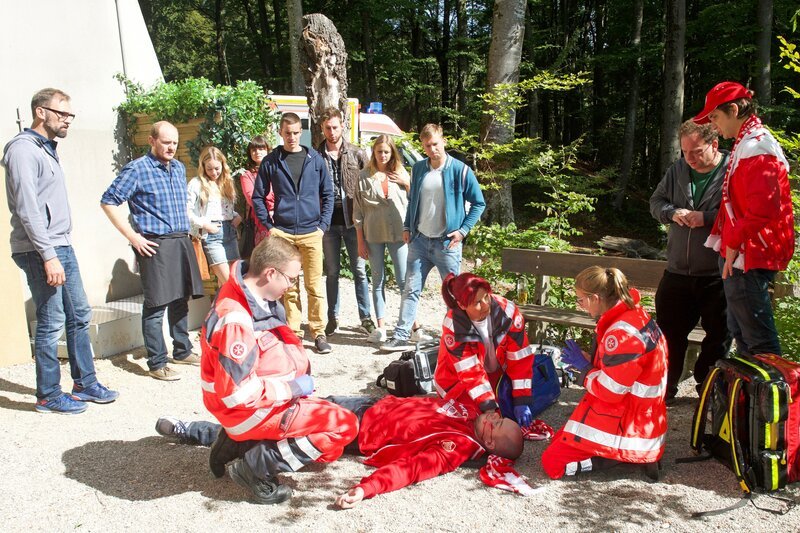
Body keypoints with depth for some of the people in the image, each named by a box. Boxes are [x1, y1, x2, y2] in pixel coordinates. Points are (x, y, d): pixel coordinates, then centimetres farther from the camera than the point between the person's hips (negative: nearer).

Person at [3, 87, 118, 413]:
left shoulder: (47, 149, 18)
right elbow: (27, 208, -18)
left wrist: (60, 250, 15)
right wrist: (48, 256, -21)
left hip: (62, 247, 9)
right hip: (40, 251, -9)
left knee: (79, 316, 12)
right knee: (51, 323, -3)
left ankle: (85, 384, 23)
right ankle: (48, 396, 10)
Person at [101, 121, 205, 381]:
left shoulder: (179, 168, 14)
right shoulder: (137, 169, -7)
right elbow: (108, 202, -9)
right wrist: (133, 237, -12)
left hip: (182, 242, 7)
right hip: (156, 245, -7)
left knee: (181, 300, 15)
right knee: (156, 305, -3)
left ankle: (182, 351, 28)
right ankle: (157, 364, 5)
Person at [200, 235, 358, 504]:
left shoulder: (257, 296, -1)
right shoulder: (235, 321, -30)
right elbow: (237, 394, -29)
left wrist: (298, 383, 3)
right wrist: (292, 388, -18)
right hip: (248, 412, -9)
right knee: (345, 425, -17)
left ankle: (239, 443, 16)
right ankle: (257, 466, -9)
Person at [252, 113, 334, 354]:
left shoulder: (315, 159, 5)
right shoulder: (271, 161, 5)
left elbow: (328, 194, 9)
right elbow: (258, 197, 9)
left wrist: (323, 225, 1)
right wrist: (269, 225, 1)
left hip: (311, 232, 0)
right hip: (283, 232, 0)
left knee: (315, 286, 1)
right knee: (289, 287, 6)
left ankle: (319, 332, 11)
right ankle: (294, 332, 16)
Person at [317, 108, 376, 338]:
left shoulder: (357, 153, 2)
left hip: (352, 220, -1)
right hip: (328, 222, 1)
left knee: (359, 270, 4)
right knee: (332, 271, 10)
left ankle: (365, 317, 13)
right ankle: (333, 317, 20)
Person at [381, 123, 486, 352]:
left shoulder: (460, 170, -7)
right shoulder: (418, 169, 7)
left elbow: (479, 203, -1)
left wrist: (463, 230, -9)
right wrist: (407, 227, 10)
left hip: (447, 243, -4)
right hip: (419, 240, 4)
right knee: (411, 289, 5)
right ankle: (401, 336, 11)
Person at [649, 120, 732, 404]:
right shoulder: (678, 169, 6)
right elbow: (656, 201, 14)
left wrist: (706, 218, -22)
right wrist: (672, 212, -6)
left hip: (718, 275, -4)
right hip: (678, 271, 4)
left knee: (718, 337, 10)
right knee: (669, 330, 11)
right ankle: (665, 387, 26)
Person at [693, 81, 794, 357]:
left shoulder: (755, 149, -18)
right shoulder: (746, 143, 15)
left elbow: (763, 208, -27)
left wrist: (734, 243, -19)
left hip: (748, 258, -11)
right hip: (739, 255, 11)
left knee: (757, 338, -3)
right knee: (740, 331, 20)